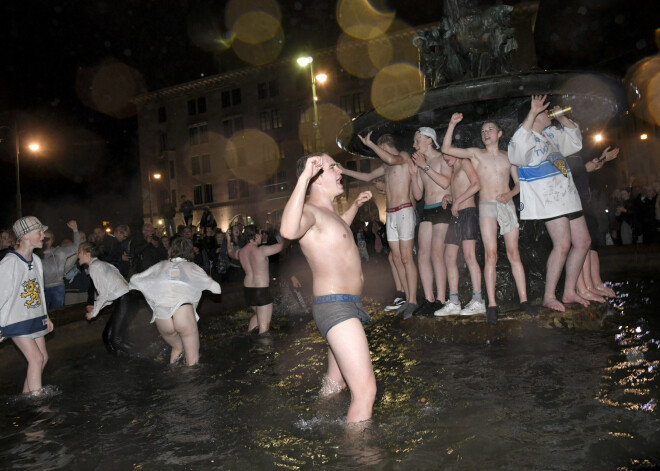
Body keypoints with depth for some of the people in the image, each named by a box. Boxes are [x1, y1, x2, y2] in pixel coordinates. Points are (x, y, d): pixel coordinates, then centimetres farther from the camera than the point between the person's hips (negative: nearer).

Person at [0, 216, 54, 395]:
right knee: (36, 358, -10)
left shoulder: (35, 260, 5)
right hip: (16, 320, -8)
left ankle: (26, 394, 22)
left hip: (34, 317, 8)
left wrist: (46, 316, 18)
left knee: (43, 357, 8)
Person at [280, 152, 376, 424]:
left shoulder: (328, 212, 16)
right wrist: (304, 177, -42)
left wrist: (355, 206, 35)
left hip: (348, 306, 10)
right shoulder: (310, 211, -16)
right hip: (335, 307, -10)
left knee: (335, 383, 26)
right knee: (365, 391, -16)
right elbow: (288, 231, -41)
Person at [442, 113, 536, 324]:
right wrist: (452, 124, -8)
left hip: (507, 206, 2)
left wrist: (510, 193, -5)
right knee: (491, 256, -8)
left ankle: (523, 299, 7)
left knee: (514, 254, 2)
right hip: (487, 207, -2)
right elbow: (446, 148, -1)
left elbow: (518, 183, 15)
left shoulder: (507, 156, 13)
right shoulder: (475, 153, 8)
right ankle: (492, 304, -6)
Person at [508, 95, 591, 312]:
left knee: (583, 241, 8)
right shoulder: (526, 137, -9)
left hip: (567, 194, 9)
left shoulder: (552, 133, 17)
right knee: (563, 244, -17)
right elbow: (518, 147, -34)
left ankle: (569, 292, 18)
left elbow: (575, 142, 31)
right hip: (548, 198, -9)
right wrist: (532, 114, -33)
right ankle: (549, 296, -5)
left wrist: (563, 118, 17)